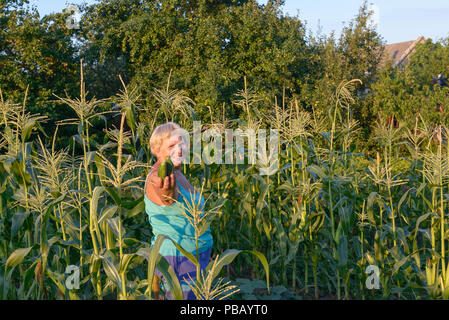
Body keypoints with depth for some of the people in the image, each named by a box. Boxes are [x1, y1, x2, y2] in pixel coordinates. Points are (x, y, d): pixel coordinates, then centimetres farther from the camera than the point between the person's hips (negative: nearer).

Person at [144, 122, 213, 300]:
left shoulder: (176, 173, 9)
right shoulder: (156, 179, -19)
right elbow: (169, 201, -42)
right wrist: (167, 195, -64)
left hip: (196, 253, 10)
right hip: (178, 258, -10)